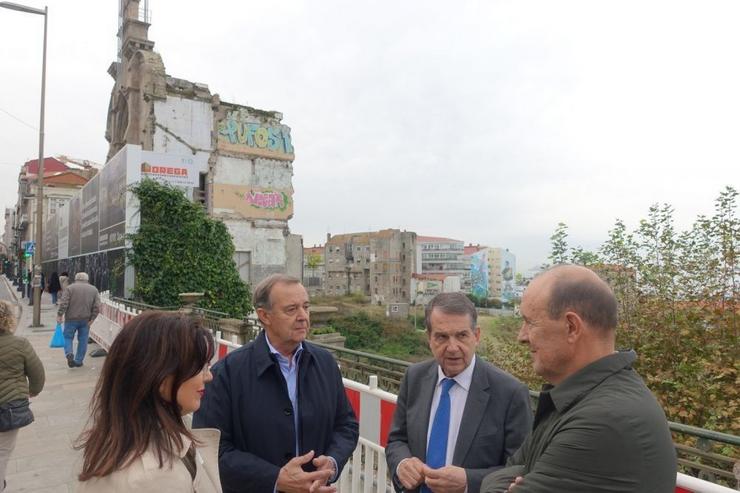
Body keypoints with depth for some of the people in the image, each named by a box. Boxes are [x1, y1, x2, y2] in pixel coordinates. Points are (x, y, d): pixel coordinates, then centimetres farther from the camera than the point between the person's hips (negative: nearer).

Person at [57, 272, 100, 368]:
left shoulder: (70, 288, -1)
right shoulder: (94, 289, 6)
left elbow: (63, 303, -11)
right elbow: (97, 307, -1)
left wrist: (59, 315, -5)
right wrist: (92, 319, 0)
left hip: (71, 318, -2)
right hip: (85, 320, 2)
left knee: (68, 337, 11)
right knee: (83, 340, 10)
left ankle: (69, 354, -12)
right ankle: (78, 361, 13)